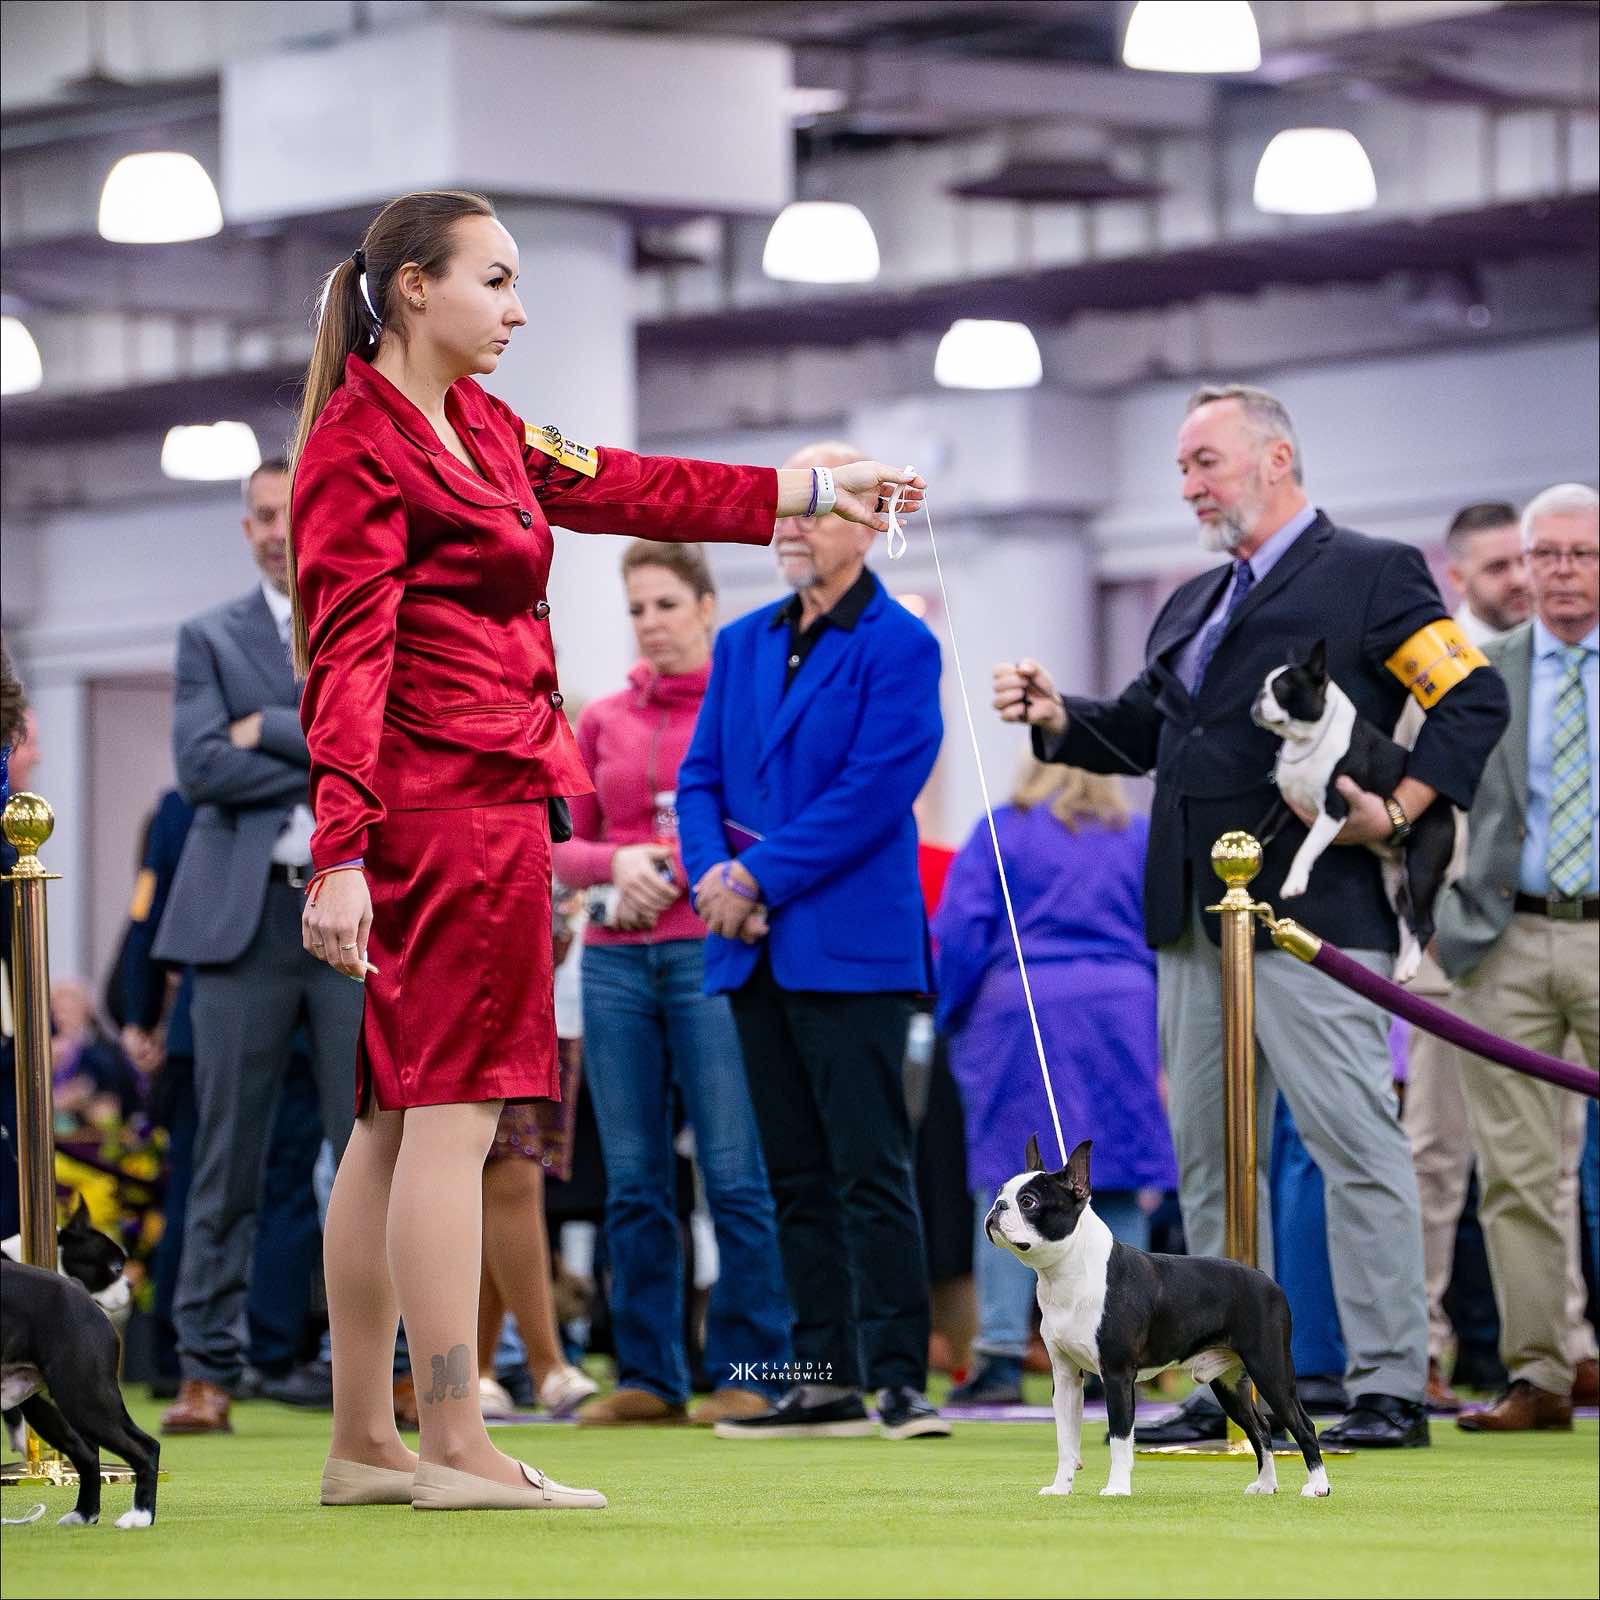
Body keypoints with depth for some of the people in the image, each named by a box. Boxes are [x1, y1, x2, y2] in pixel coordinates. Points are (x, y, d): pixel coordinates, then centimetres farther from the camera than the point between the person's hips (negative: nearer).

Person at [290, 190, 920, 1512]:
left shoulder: (477, 426, 18)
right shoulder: (361, 446, -11)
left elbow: (619, 489, 29)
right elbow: (348, 662, -17)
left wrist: (812, 492, 32)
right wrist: (341, 852, -23)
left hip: (487, 801, 10)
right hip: (452, 800, -10)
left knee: (400, 1119, 10)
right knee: (452, 1109, -9)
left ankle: (363, 1445, 13)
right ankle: (456, 1449, -9)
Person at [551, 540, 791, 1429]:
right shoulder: (602, 721, 13)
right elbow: (567, 848, 16)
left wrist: (686, 865, -12)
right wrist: (617, 862, -5)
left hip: (711, 953, -4)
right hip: (616, 959, 4)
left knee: (735, 1172, -7)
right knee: (633, 1181, 5)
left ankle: (745, 1372, -2)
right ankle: (647, 1376, 10)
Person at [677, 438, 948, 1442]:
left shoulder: (898, 646, -5)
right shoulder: (743, 644, 16)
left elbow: (875, 790, -14)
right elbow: (701, 778, 14)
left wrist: (760, 877, -15)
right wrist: (712, 873, -6)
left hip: (852, 946, -7)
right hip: (756, 951, 7)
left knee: (871, 1171, -9)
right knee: (797, 1175, 9)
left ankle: (900, 1380, -9)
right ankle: (824, 1379, 12)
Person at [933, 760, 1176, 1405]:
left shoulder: (1002, 832, 2)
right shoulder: (1140, 838, 10)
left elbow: (961, 933, -3)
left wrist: (953, 1018, 9)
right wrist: (1160, 1048, 14)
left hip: (1020, 1013, -2)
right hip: (1120, 1014, 2)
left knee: (1008, 1185, 0)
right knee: (1118, 1190, 5)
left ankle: (1002, 1357, -6)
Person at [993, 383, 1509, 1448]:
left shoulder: (1372, 573, 0)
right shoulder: (1195, 602, 23)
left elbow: (1474, 696, -6)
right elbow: (1140, 730, 23)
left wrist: (1398, 813, -13)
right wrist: (1056, 718, 5)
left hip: (1312, 910, -8)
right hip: (1193, 919, 8)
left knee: (1356, 1140, -9)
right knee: (1208, 1152, 8)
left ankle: (1390, 1388, -6)